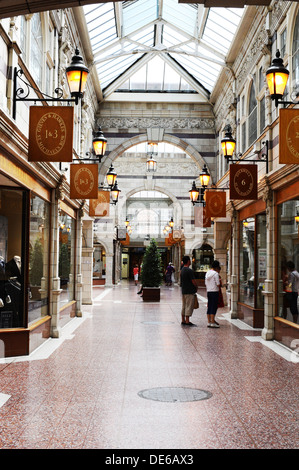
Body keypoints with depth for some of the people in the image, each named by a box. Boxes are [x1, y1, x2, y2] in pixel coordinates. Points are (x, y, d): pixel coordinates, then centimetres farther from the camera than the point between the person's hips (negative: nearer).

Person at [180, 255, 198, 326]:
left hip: (183, 290, 9)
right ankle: (187, 321, -3)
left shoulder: (182, 270, 11)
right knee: (189, 306, -4)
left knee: (184, 306, 12)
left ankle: (183, 320, 17)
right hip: (189, 291, -9)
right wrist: (196, 287, 2)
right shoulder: (189, 270, -17)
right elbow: (193, 281, -17)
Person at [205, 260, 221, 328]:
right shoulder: (216, 274, -11)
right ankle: (212, 323, -4)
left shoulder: (207, 273, 12)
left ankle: (209, 322, 13)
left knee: (209, 307, 10)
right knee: (214, 307, -4)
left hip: (208, 291, 8)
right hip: (215, 292, -7)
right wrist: (219, 281, 5)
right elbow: (218, 284, -14)